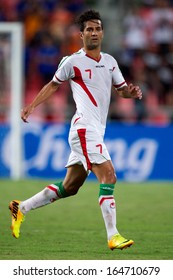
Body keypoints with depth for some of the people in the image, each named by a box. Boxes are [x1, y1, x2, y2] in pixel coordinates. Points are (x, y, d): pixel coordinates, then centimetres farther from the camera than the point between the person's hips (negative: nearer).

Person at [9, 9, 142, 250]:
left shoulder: (110, 62, 14)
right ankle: (112, 236, -20)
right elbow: (54, 84, 11)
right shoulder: (72, 62, -3)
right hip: (85, 128, -8)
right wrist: (32, 106, 5)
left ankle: (21, 208, 25)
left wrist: (132, 92, -3)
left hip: (96, 131, 8)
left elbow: (122, 89, 20)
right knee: (108, 176, -19)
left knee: (69, 187, 12)